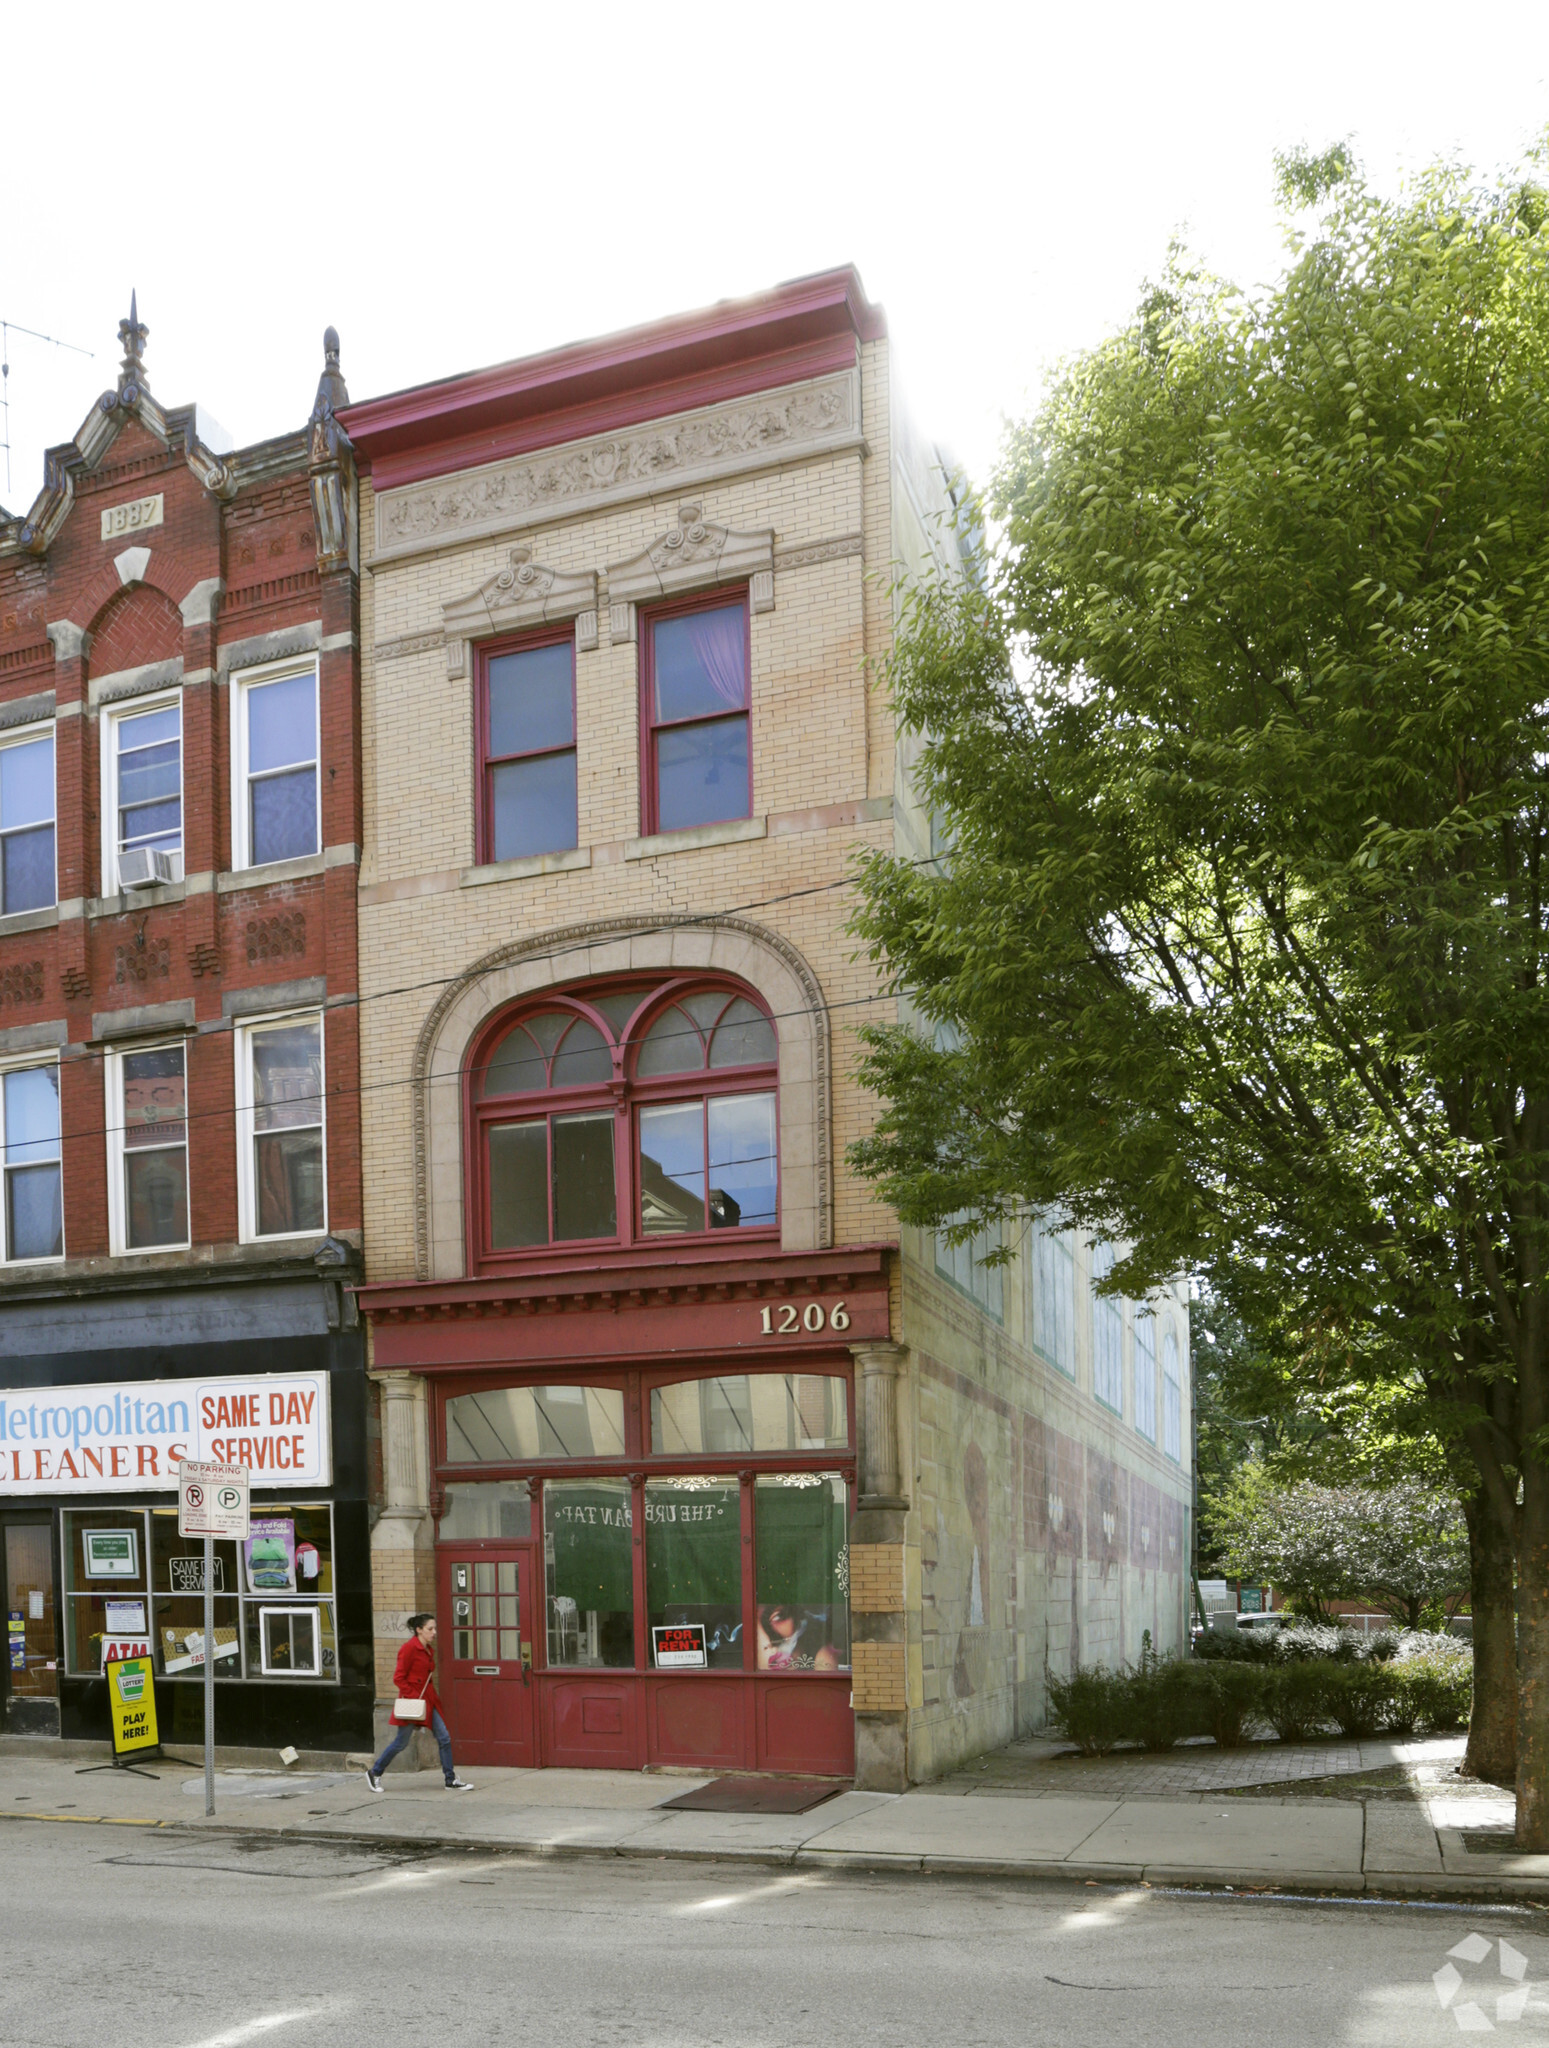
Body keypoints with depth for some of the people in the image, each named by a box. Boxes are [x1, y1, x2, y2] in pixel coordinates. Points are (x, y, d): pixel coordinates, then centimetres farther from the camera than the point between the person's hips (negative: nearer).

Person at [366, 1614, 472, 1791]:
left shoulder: (429, 1650, 11)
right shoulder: (409, 1648, -15)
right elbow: (398, 1678, -16)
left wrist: (430, 1696, 11)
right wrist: (413, 1697, -19)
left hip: (428, 1700, 8)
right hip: (411, 1701, -8)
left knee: (444, 1738, 1)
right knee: (401, 1742, 3)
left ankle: (451, 1780, 7)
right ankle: (374, 1773, 22)